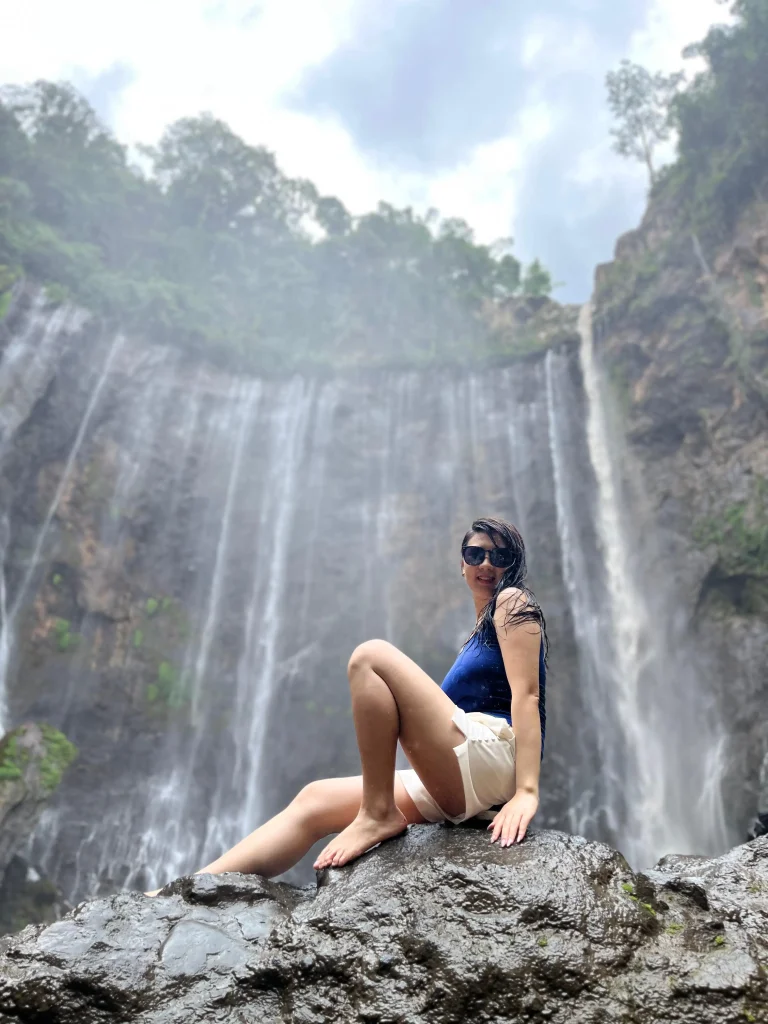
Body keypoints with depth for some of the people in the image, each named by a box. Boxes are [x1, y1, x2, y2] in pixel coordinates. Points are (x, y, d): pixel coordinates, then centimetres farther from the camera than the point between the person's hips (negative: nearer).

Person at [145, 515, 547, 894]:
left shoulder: (513, 601, 5)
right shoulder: (478, 634, 29)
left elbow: (526, 695, -9)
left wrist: (527, 792, -18)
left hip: (492, 756, -8)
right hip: (462, 785, 8)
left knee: (371, 656, -17)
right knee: (314, 799, 1)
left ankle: (378, 815, -15)